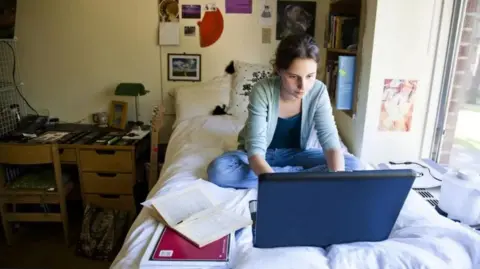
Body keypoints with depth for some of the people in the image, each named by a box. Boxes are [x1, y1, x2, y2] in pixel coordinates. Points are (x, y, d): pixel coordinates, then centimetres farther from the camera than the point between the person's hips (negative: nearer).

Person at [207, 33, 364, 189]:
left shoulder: (318, 91, -20)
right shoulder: (262, 90, -28)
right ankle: (296, 173, -23)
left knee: (352, 165, -19)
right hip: (262, 157, -1)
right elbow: (255, 150, -34)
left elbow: (331, 141, -24)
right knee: (217, 170, -32)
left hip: (295, 154, 2)